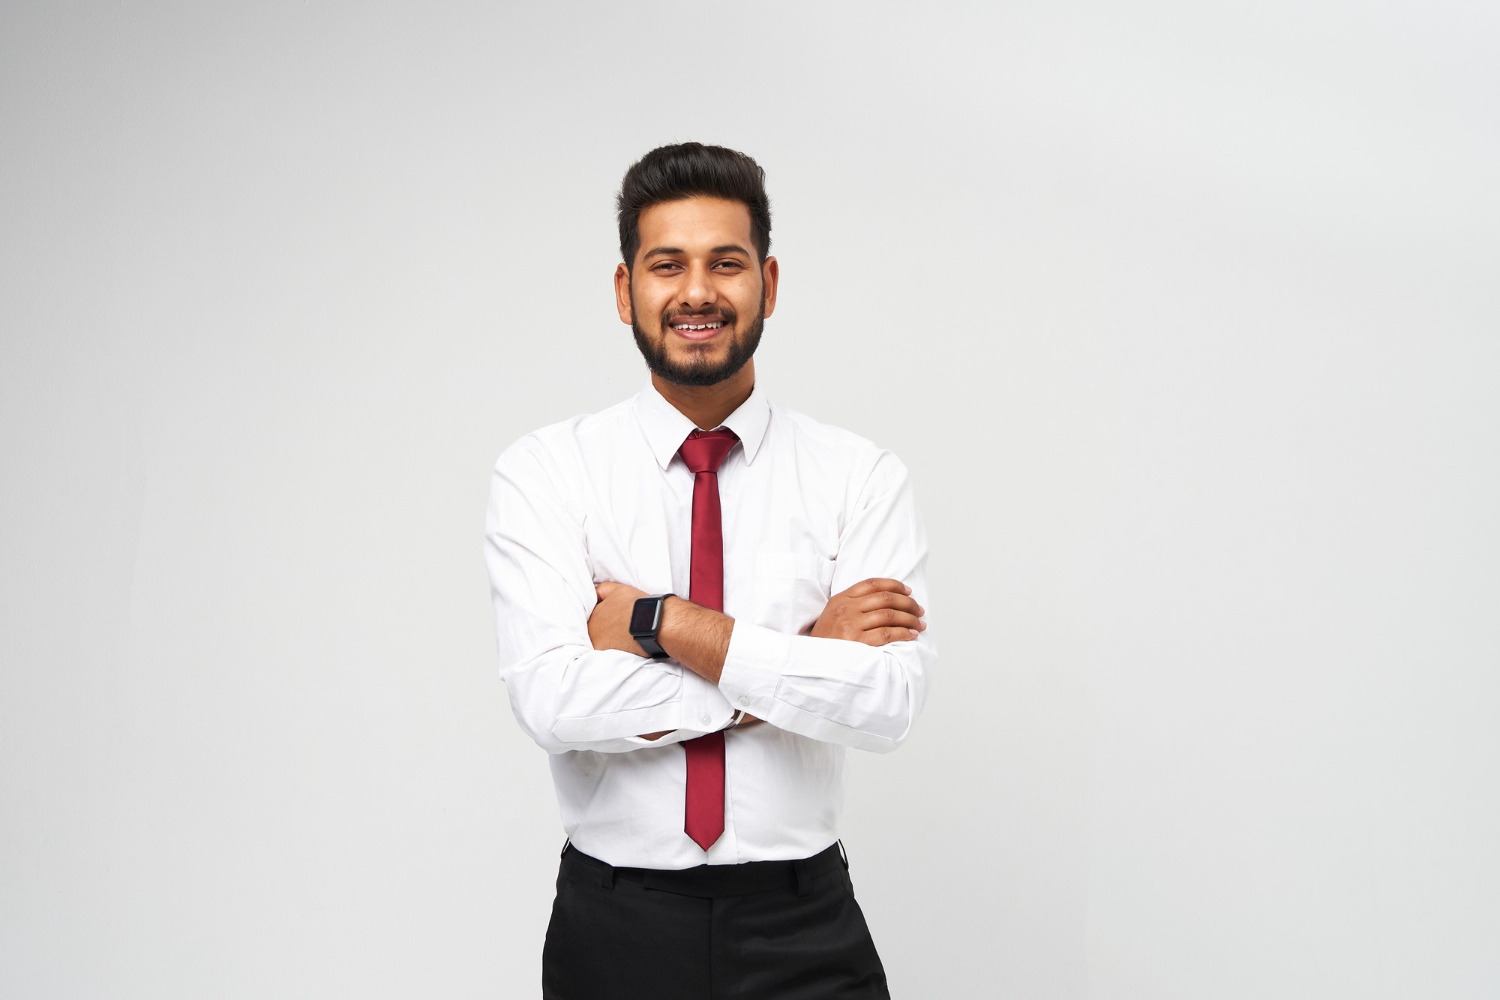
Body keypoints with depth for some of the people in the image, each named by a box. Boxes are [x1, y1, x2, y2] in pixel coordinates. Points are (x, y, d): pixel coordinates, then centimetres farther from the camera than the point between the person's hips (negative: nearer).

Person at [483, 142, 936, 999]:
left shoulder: (862, 477, -4)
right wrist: (801, 659, -17)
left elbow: (890, 700, -17)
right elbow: (553, 700, -18)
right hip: (616, 926, 0)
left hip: (804, 930, 1)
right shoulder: (544, 473, -5)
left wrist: (667, 624, -19)